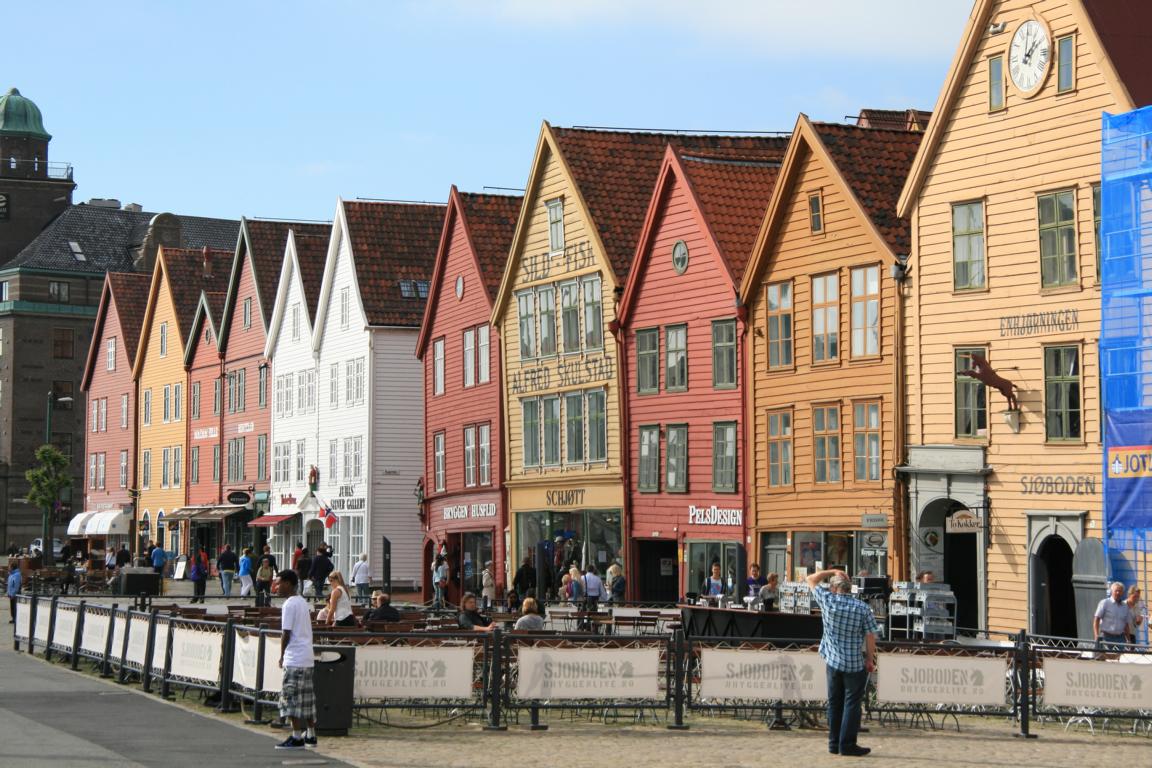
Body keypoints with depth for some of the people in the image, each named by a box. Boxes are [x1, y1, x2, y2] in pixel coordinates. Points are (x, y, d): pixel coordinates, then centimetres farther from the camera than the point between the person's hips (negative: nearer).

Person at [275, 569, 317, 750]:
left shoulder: (289, 605, -12)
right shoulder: (303, 602, 15)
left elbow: (286, 633, -14)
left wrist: (282, 656, -2)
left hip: (294, 659, -9)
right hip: (307, 658, 9)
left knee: (292, 696, -6)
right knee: (307, 696, 13)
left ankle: (297, 738, -8)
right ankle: (310, 735, 17)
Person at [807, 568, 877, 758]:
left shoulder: (827, 601, -7)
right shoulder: (862, 608, -11)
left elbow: (811, 579, 6)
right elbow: (870, 636, -9)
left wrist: (833, 572, 5)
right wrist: (870, 660, 1)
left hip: (833, 661, 3)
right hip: (856, 664, -3)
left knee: (834, 703, 13)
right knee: (852, 704, 1)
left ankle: (834, 743, 16)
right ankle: (847, 744, -2)